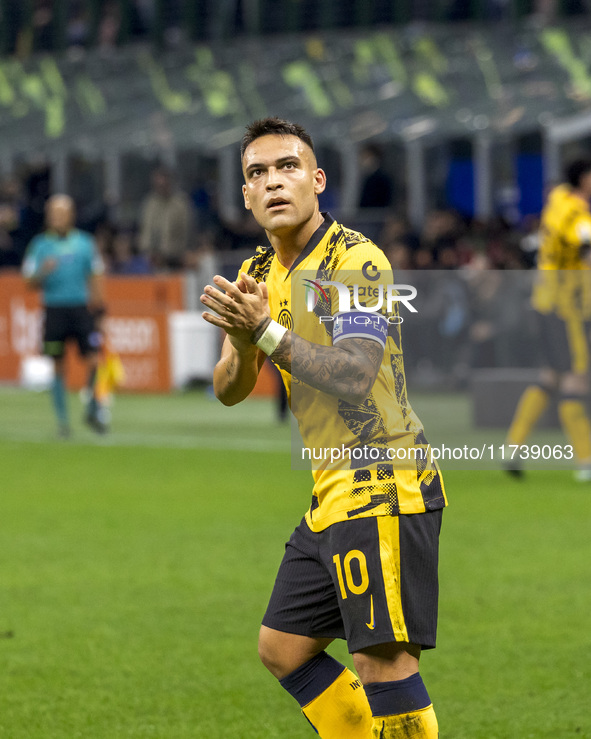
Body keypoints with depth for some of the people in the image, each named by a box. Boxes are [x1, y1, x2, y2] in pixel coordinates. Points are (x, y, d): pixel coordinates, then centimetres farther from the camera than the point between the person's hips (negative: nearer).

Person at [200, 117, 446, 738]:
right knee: (282, 649, 15)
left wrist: (267, 333, -33)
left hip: (382, 486, -9)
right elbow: (227, 391, 8)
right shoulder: (257, 275, 12)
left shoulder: (356, 259, -13)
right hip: (332, 494, 9)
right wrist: (241, 345, -13)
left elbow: (354, 377, -25)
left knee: (384, 664, -14)